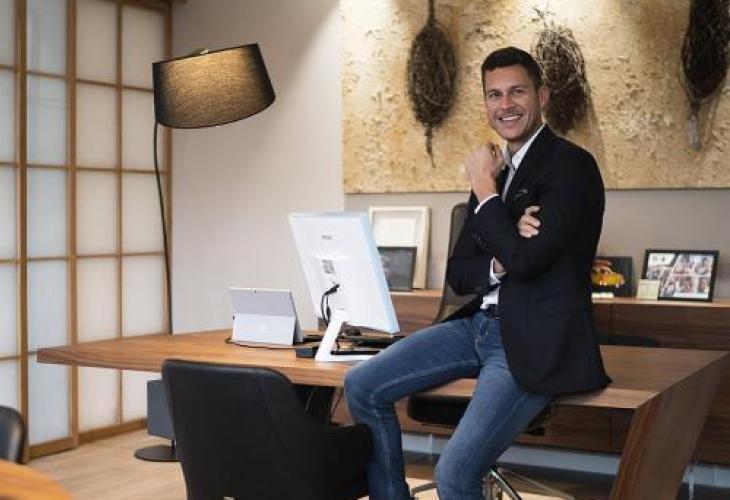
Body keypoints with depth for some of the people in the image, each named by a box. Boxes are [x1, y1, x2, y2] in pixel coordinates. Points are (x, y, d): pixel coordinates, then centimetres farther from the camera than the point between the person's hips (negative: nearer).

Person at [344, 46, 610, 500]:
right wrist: (499, 262, -10)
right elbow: (458, 274, 13)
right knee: (362, 386, -2)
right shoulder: (496, 169, 14)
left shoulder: (572, 166, -9)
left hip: (533, 341, -8)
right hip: (479, 324, 8)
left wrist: (484, 186, -10)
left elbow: (526, 259, -22)